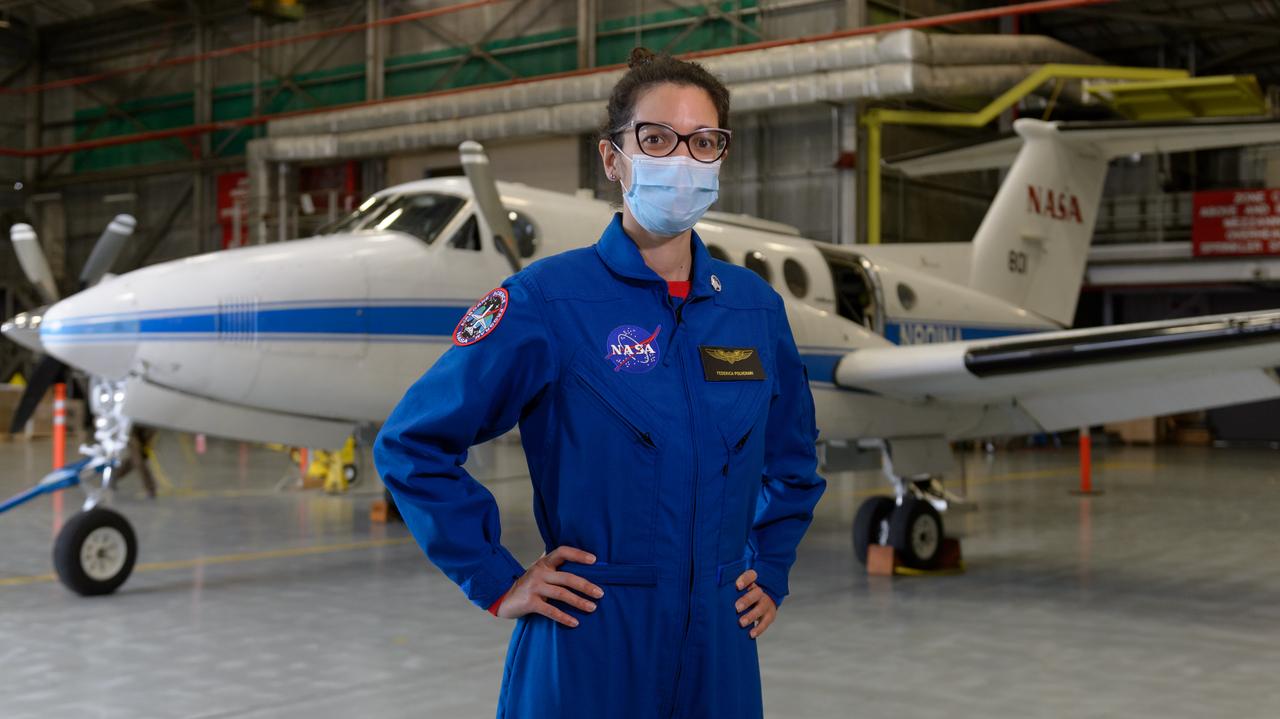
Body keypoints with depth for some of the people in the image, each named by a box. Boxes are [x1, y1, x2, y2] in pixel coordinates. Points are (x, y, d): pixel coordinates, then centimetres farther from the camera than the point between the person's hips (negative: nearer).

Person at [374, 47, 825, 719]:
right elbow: (410, 445, -7)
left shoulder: (754, 305, 5)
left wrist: (770, 572, 12)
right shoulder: (547, 299, -9)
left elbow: (792, 456, 22)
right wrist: (497, 582, -8)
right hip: (586, 650, -4)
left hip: (720, 647, 5)